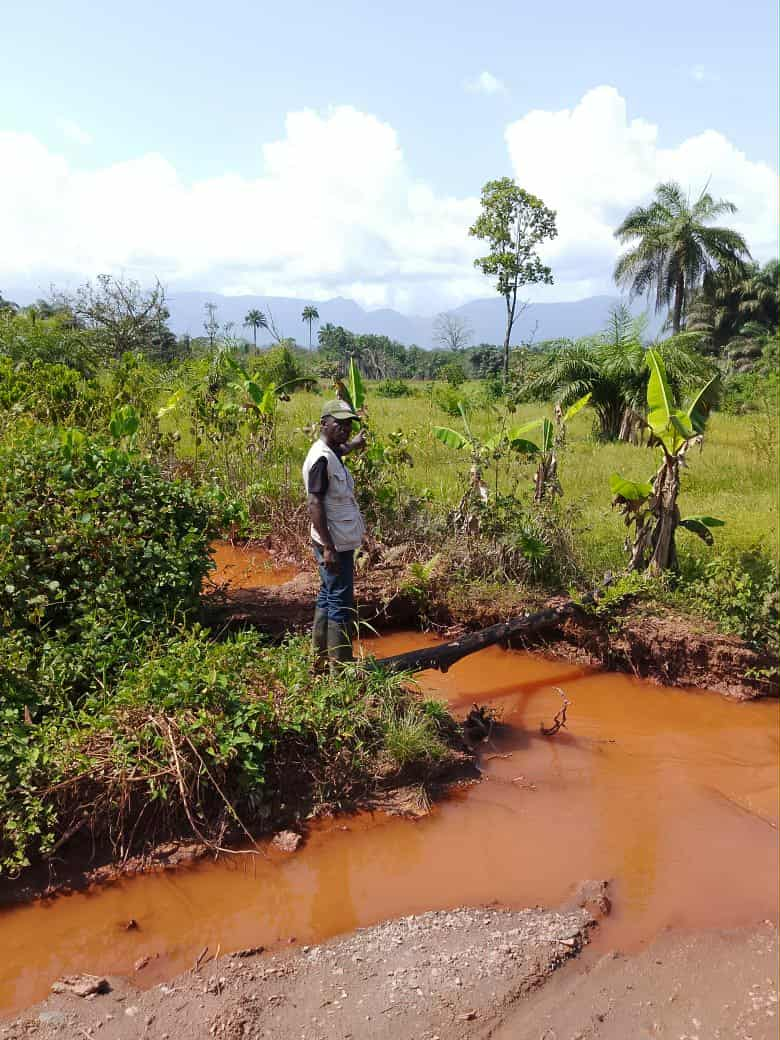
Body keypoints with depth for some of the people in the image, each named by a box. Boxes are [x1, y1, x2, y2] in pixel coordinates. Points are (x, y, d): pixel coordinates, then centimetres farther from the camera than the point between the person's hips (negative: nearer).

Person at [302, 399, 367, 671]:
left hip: (339, 542, 10)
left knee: (328, 598, 17)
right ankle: (339, 668, 4)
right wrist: (328, 548, -27)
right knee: (341, 605, -4)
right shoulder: (322, 458, -19)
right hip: (335, 545, -10)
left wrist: (353, 444, 57)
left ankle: (320, 659, 28)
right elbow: (315, 504, -24)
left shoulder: (330, 452, 10)